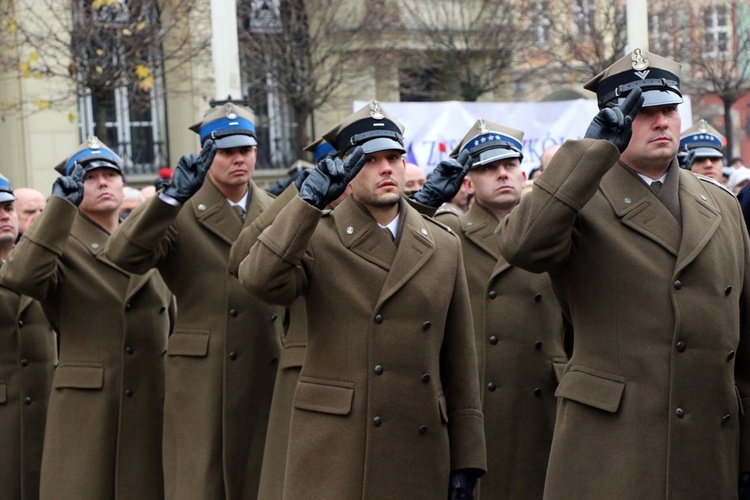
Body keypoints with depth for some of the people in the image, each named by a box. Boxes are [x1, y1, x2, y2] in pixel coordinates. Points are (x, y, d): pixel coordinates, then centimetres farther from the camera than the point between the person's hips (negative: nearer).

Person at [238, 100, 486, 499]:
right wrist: (310, 199, -20)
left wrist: (466, 460, 7)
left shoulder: (443, 247, 11)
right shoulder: (316, 238, 2)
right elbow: (260, 280, -20)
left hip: (420, 456, 3)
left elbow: (460, 361, 10)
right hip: (331, 452, -3)